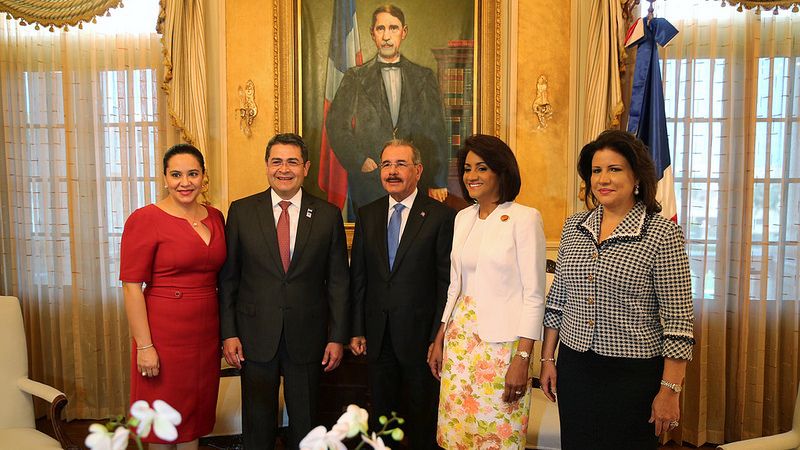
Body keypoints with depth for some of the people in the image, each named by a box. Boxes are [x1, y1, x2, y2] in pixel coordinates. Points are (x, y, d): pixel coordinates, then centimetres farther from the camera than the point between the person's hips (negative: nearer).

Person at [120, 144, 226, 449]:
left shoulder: (214, 217, 8)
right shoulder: (145, 219, -10)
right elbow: (131, 286, -12)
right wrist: (144, 345, -16)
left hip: (206, 332, 5)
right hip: (165, 333, -5)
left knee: (195, 414, 17)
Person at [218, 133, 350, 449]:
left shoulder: (328, 215, 0)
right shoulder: (241, 211, 0)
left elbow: (338, 281, 1)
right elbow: (228, 277, 2)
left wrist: (338, 337, -2)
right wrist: (228, 333, -3)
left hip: (307, 337, 0)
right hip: (256, 337, 0)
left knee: (305, 423, 14)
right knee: (257, 423, 13)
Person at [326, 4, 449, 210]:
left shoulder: (424, 77, 12)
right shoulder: (355, 78, 9)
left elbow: (436, 132, 8)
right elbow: (336, 126, 5)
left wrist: (438, 183, 1)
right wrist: (359, 160, -9)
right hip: (369, 184, -1)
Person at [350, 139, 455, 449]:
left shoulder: (441, 216, -8)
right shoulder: (367, 215, 6)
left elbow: (447, 282, -9)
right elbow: (357, 277, 7)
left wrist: (439, 338, -11)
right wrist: (356, 330, 3)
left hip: (419, 334, -4)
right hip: (378, 336, 4)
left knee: (422, 415, 13)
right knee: (380, 415, 18)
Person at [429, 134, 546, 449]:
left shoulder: (524, 218, -10)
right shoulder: (463, 218, 10)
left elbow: (534, 295, -11)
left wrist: (523, 359, -15)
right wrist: (440, 340, 13)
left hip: (502, 340, -6)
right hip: (460, 337, 6)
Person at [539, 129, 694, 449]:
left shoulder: (662, 233, -10)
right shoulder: (574, 226, 5)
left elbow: (678, 320, -10)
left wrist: (670, 390, -11)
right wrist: (547, 358, 10)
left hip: (633, 375, -4)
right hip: (573, 369, 5)